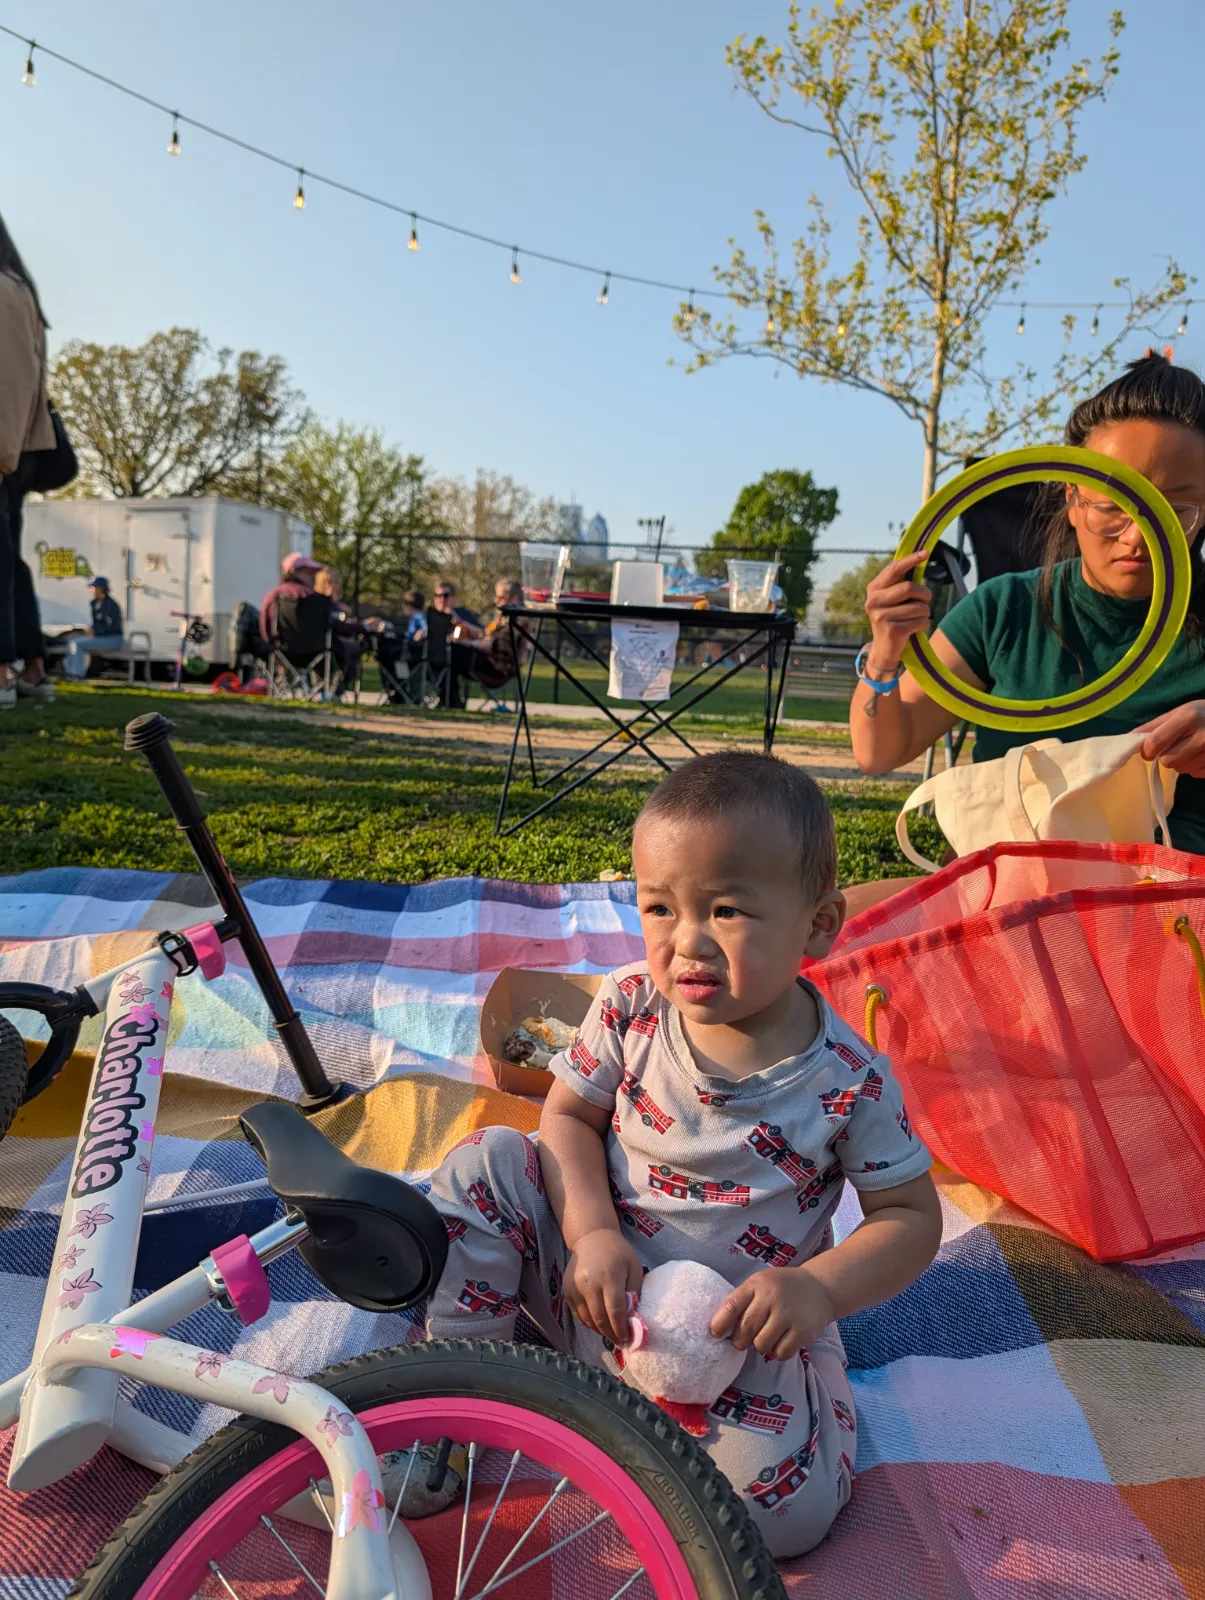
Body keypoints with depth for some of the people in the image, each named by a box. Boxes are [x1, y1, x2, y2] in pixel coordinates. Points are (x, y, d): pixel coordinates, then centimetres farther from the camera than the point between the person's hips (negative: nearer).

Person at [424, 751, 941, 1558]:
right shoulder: (631, 1005, -14)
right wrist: (593, 1233, -21)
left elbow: (912, 1215, -9)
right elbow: (568, 1114, -5)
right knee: (486, 1162, -17)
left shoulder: (850, 1081, -20)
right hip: (600, 1283, 2)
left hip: (742, 1336, -1)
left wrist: (817, 1289, -26)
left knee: (787, 1506, -23)